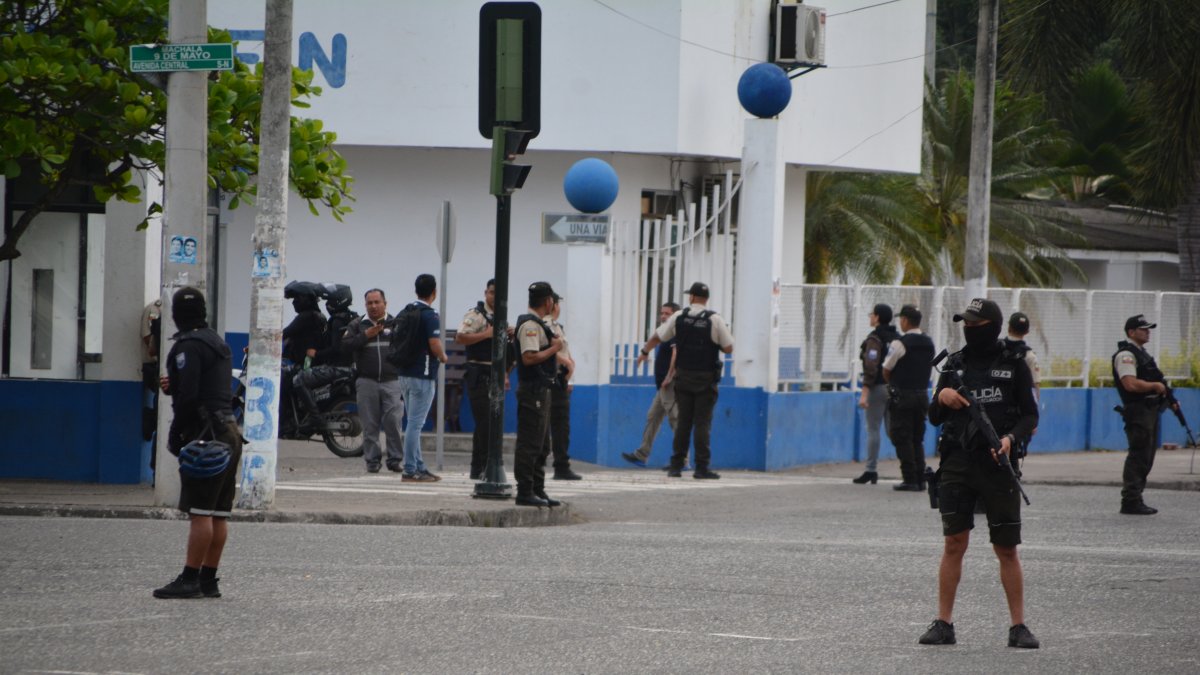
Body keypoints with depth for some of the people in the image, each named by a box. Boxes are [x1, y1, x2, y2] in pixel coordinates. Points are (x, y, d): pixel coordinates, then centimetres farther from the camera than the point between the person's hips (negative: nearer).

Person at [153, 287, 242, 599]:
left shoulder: (189, 346, -11)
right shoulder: (218, 343, 18)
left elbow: (189, 395, -18)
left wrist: (175, 433, -9)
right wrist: (174, 386, 18)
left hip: (205, 433, -9)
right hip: (229, 431, 9)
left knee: (200, 512, -11)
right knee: (218, 514, 8)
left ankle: (190, 579, -12)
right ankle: (209, 579, 11)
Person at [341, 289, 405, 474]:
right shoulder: (357, 326, 12)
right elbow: (345, 345, 0)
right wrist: (365, 336, -7)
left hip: (392, 381, -1)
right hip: (367, 382, 1)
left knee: (393, 422, -8)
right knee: (369, 424, 1)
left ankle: (395, 459, -1)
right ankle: (372, 460, 7)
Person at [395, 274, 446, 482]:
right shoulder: (429, 315, -14)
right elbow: (435, 345, -23)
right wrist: (443, 357, -1)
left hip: (404, 372, 8)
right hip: (422, 375, -8)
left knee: (414, 422, 14)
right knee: (415, 423, -7)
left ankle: (419, 466, 17)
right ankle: (410, 469, -7)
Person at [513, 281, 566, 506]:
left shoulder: (536, 324, 17)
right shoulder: (530, 325, -15)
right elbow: (529, 357, -25)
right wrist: (554, 348, -15)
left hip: (540, 390, 11)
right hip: (533, 389, -11)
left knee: (538, 444, 14)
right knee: (529, 443, -8)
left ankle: (537, 490, 19)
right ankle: (525, 492, -8)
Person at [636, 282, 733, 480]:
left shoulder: (679, 317, 1)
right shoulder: (715, 320, -8)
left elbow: (657, 337, 11)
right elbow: (728, 348, -8)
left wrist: (644, 352, 30)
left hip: (684, 376, 3)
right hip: (706, 379, -3)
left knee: (683, 421, 9)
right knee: (702, 422, -2)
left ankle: (676, 465, 9)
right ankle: (701, 467, -6)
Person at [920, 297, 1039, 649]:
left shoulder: (1013, 365, 3)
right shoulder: (955, 364, 11)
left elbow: (1030, 416, 3)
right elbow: (935, 418, 14)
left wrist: (1011, 438, -16)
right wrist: (941, 397, -7)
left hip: (997, 465, -2)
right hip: (957, 463, 2)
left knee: (1007, 550, 0)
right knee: (954, 544, -1)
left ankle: (1018, 626, 5)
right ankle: (943, 623, 3)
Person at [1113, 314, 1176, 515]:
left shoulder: (1143, 354, 20)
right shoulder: (1126, 355, -12)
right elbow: (1131, 384, -24)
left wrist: (1167, 397, 13)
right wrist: (1156, 386, -14)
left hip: (1150, 411, 10)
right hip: (1138, 412, -10)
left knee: (1145, 459, 12)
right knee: (1138, 456, -11)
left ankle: (1134, 500, 17)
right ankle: (1130, 501, -10)